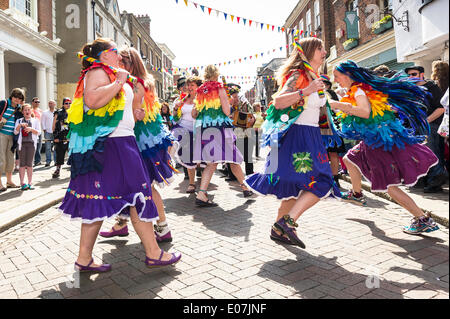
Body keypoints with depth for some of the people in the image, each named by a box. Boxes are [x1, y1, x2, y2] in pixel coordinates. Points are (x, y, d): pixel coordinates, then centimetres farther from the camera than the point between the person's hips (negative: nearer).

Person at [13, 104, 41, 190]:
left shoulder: (35, 120, 12)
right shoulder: (19, 121, 12)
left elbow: (39, 132, 4)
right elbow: (15, 132, 1)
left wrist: (31, 129, -13)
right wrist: (20, 125, -16)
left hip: (31, 143, 0)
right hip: (22, 143, 0)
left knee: (29, 164, 0)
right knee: (22, 163, -2)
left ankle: (29, 183, 4)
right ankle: (22, 183, -2)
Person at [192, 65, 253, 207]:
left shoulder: (200, 91, 13)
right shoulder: (219, 88, -2)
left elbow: (194, 114, 13)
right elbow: (227, 111, -9)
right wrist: (227, 100, 11)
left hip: (203, 129, 5)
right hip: (219, 127, -5)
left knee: (211, 163, 3)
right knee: (233, 160, 7)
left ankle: (201, 194, -10)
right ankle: (246, 188, 20)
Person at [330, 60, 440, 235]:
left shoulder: (359, 91, -16)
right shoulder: (356, 91, 11)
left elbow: (365, 112, -34)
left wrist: (338, 105, -29)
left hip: (382, 142, -10)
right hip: (373, 142, 10)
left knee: (389, 186, -6)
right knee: (350, 159, 24)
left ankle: (423, 219, 1)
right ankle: (356, 194, 44)